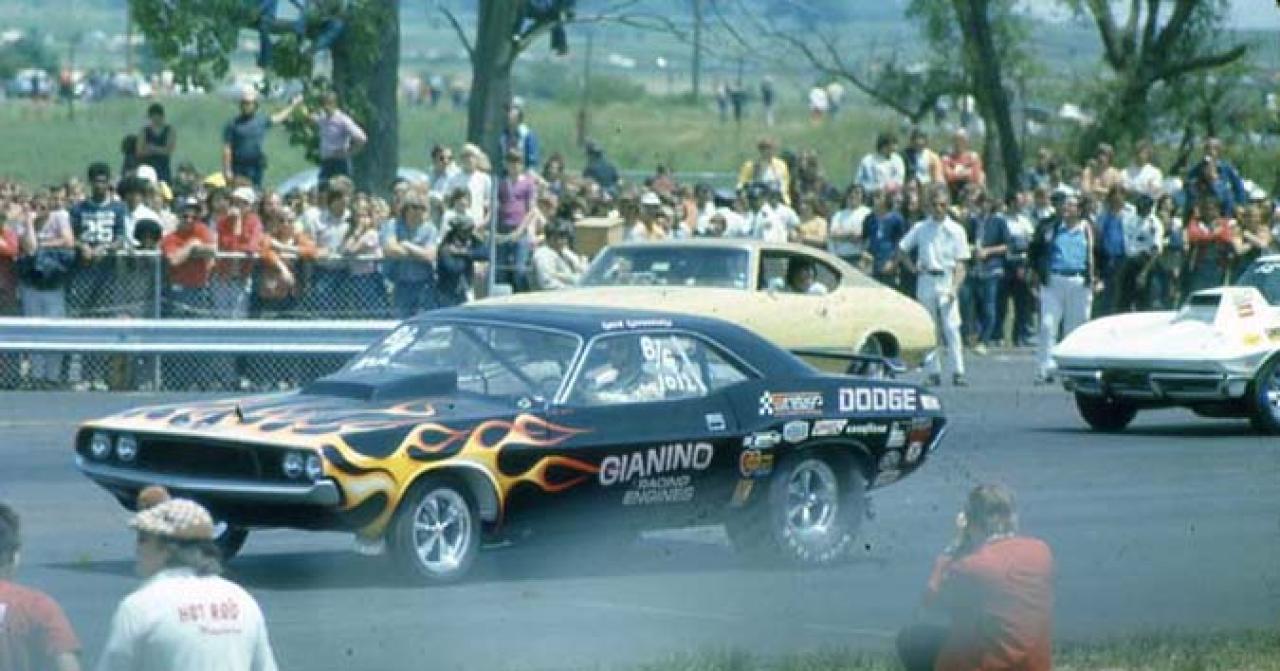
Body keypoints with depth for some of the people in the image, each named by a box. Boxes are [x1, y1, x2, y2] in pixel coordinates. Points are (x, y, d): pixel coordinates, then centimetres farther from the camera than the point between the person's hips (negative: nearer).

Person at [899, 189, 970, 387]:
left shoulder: (956, 230, 2)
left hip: (947, 282, -2)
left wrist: (955, 287, -12)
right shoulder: (920, 228, 7)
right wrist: (913, 268, 1)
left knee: (952, 328, -11)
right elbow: (901, 250, 15)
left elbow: (960, 264, 0)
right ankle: (934, 373, 10)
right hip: (926, 280, 2)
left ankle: (958, 372, -12)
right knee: (929, 329, 4)